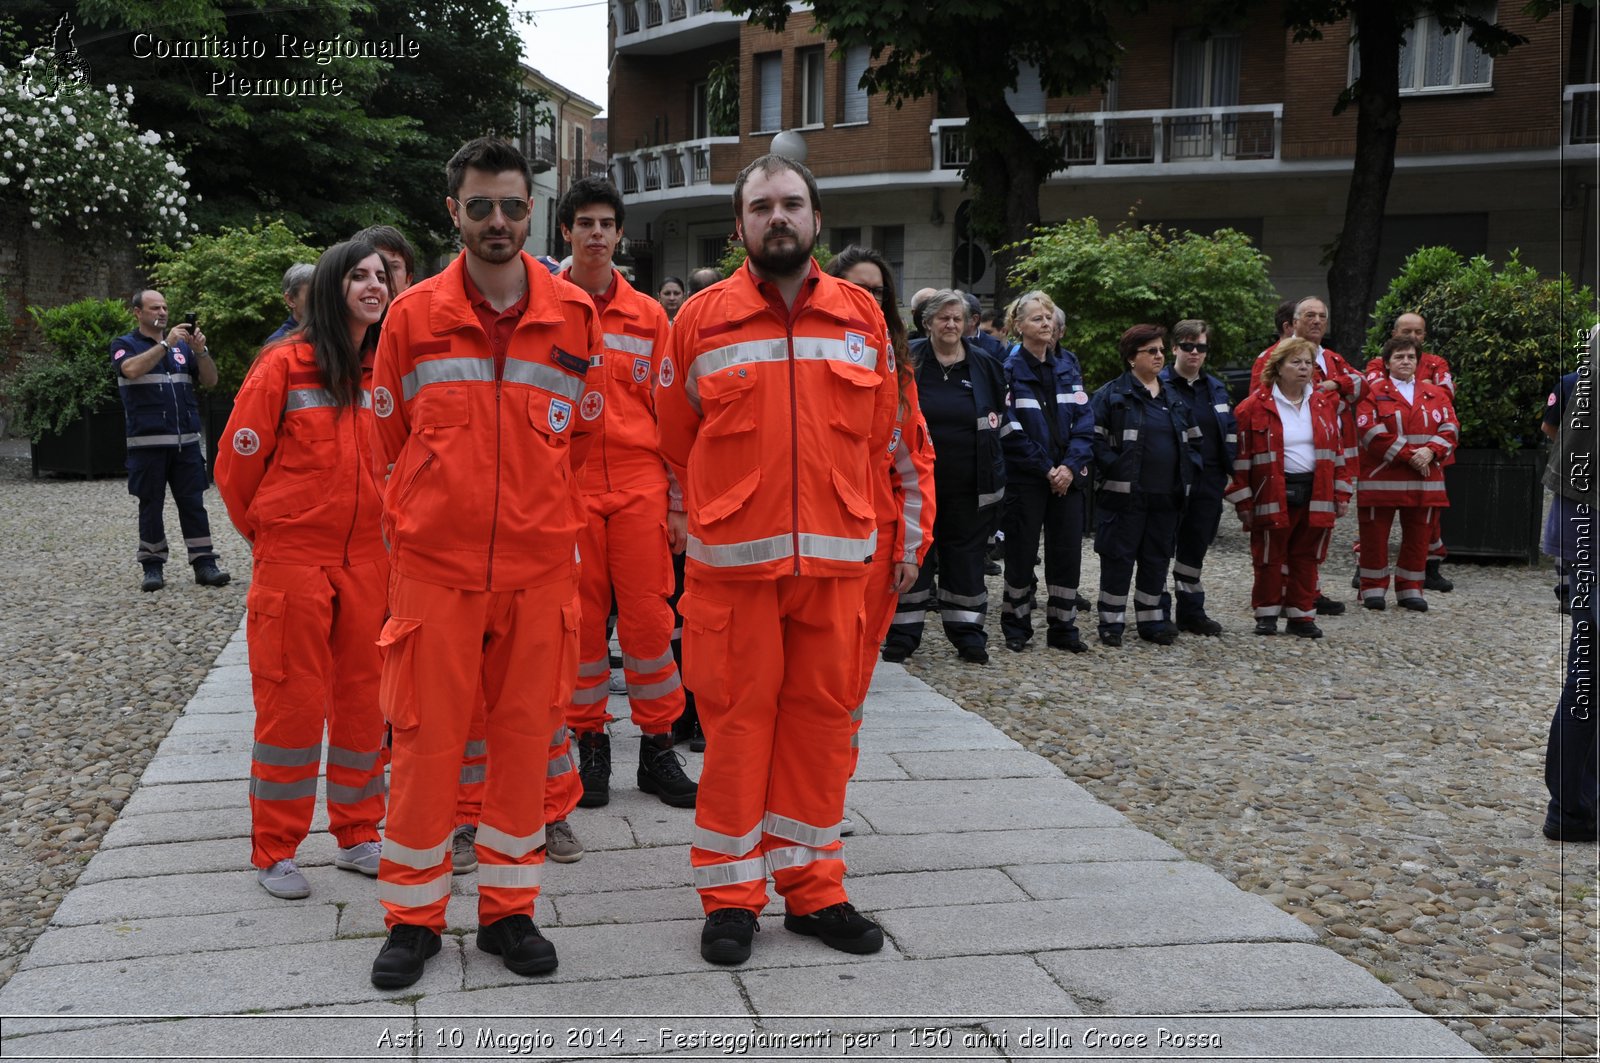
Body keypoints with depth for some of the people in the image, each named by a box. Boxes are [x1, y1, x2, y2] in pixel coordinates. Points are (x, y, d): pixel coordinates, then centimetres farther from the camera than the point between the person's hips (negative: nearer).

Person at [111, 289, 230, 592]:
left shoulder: (182, 345, 15)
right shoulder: (125, 345, 4)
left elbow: (210, 380, 7)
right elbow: (132, 369, -18)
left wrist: (200, 350, -10)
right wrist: (166, 343, -21)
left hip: (186, 440, 3)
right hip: (148, 441, -3)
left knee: (193, 502, 0)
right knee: (151, 505, 2)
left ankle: (204, 563, 1)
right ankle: (152, 566, 9)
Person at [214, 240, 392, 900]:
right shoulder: (285, 364, -8)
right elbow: (237, 463, -2)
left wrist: (383, 529, 11)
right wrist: (268, 534, 9)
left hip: (368, 560, 4)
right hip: (294, 560, -4)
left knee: (363, 699, 9)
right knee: (292, 702, 0)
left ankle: (356, 836, 23)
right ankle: (275, 852, 13)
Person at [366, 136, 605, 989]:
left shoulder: (574, 316, 3)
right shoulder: (413, 316, 0)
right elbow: (391, 440, 9)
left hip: (540, 566, 1)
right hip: (434, 565, -1)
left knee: (524, 736, 8)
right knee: (425, 740, 3)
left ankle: (508, 908, 22)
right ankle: (413, 915, 19)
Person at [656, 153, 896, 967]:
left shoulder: (863, 317, 8)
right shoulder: (700, 320, 2)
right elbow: (674, 438, 9)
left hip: (835, 557, 3)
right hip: (733, 561, -2)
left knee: (822, 714, 7)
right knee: (736, 716, 1)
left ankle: (813, 886, 20)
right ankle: (731, 894, 14)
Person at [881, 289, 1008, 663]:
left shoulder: (984, 365, 4)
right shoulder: (909, 361, -1)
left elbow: (1002, 415, 15)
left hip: (970, 485, 1)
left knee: (966, 553, 8)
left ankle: (967, 632, 17)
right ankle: (903, 632, 11)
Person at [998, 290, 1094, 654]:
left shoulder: (1067, 364, 9)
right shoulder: (1008, 368, -6)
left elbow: (1084, 419, 4)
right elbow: (1011, 430, -11)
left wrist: (1071, 465, -9)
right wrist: (1045, 469, -12)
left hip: (1068, 476, 4)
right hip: (1025, 477, -4)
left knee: (1067, 552, 6)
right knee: (1021, 552, 3)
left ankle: (1063, 628, 16)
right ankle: (1016, 627, 16)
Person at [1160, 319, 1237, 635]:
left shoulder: (1216, 388, 14)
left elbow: (1231, 431, 20)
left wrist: (1227, 471, 10)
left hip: (1208, 482, 5)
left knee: (1196, 547, 11)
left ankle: (1191, 611, 19)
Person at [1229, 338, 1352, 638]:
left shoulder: (1324, 403, 9)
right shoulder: (1255, 406, -5)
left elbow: (1337, 450, 11)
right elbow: (1241, 456, -6)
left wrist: (1341, 493, 5)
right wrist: (1244, 501, -9)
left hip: (1316, 495, 4)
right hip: (1273, 496, -3)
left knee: (1306, 558, 9)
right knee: (1269, 558, 6)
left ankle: (1301, 615, 20)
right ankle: (1266, 614, 19)